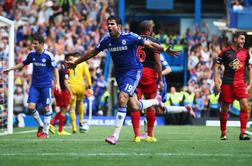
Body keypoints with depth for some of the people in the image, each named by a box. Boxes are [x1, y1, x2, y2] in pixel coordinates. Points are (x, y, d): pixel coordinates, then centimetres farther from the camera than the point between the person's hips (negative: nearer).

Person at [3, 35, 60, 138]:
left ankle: (46, 132, 8)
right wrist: (10, 69, 16)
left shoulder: (48, 55, -9)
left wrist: (57, 83, -7)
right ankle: (41, 125, 14)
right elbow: (23, 64, 19)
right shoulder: (32, 54, 4)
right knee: (31, 106, -8)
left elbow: (55, 69, -2)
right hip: (34, 85, 4)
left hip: (46, 85, -4)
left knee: (46, 108, -2)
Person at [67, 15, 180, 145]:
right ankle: (156, 101, 36)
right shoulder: (106, 40, 2)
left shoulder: (130, 37, -13)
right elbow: (92, 52, 15)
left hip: (133, 72, -5)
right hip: (119, 75, 5)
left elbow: (149, 44, -10)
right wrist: (76, 62, 20)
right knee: (133, 107, 3)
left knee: (122, 99, -22)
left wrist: (165, 50, -23)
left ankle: (116, 135, -19)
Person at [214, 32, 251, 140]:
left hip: (240, 83, 2)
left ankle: (243, 133, -12)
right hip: (227, 83, -2)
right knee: (224, 109, 2)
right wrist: (216, 83, -8)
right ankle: (223, 133, 16)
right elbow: (216, 66, -1)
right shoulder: (226, 52, -2)